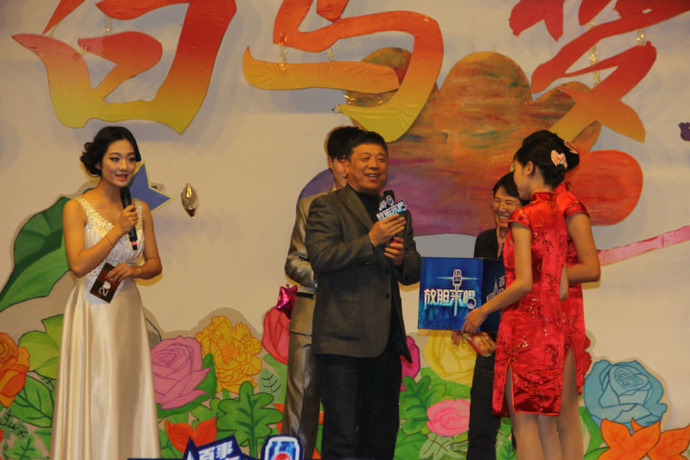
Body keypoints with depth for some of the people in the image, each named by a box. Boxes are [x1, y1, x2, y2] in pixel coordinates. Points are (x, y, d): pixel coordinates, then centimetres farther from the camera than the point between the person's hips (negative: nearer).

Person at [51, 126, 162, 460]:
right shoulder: (77, 208, -6)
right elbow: (78, 265, -15)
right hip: (92, 313, -5)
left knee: (128, 394, 7)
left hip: (127, 311, 5)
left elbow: (155, 264, 12)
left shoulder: (140, 210, 8)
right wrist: (118, 230, -15)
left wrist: (134, 270, -9)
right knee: (94, 398, -3)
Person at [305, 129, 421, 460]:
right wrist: (371, 241, -19)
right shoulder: (327, 207, 1)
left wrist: (400, 259, -3)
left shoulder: (398, 212, 20)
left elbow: (414, 272, 20)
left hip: (386, 342, 6)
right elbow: (320, 258, -14)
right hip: (343, 341, -6)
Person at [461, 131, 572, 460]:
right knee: (545, 424, 9)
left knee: (524, 423, -6)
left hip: (524, 327, -8)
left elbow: (523, 283, -18)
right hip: (552, 327, 8)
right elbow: (561, 289, 14)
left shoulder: (524, 217, -11)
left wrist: (482, 311, -5)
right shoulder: (558, 218, 13)